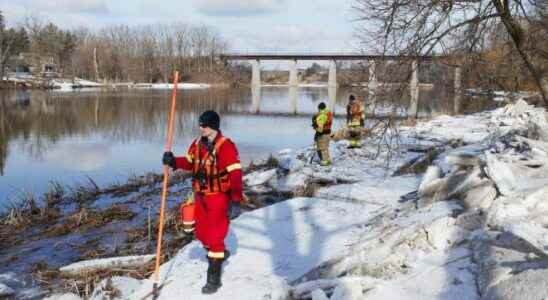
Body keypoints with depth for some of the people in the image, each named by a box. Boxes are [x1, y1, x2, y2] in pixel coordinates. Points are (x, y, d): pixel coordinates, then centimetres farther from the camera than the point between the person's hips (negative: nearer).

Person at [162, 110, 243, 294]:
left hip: (219, 198, -7)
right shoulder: (198, 144, 4)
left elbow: (235, 174, -23)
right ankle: (220, 254, 47)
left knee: (214, 237, -4)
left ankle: (214, 278, 8)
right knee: (201, 234, 17)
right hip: (201, 196, 7)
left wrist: (236, 201, -29)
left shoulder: (226, 146, -18)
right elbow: (189, 162, 19)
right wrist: (174, 161, -1)